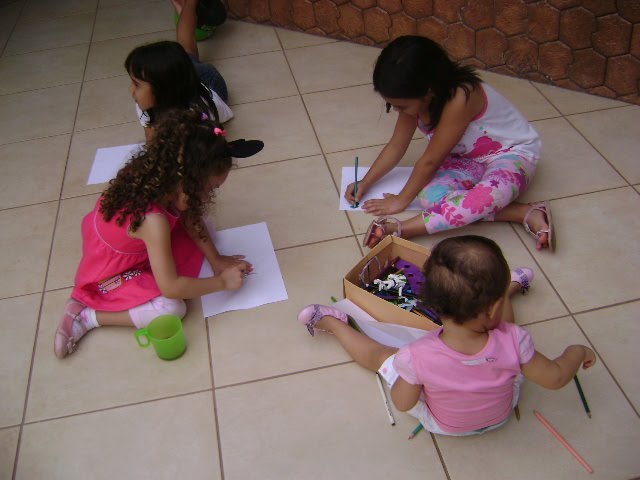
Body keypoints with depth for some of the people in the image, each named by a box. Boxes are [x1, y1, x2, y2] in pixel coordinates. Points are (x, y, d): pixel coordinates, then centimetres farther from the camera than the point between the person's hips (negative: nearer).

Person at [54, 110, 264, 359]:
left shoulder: (155, 175, -19)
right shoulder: (154, 221, -41)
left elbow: (190, 218, -3)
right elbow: (170, 287, -36)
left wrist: (216, 259, -7)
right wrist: (221, 282, -24)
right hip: (109, 272, -8)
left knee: (195, 223, 3)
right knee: (171, 308, -24)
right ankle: (86, 316, -10)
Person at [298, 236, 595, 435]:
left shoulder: (419, 357, -43)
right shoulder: (512, 343, -40)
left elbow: (403, 403, -23)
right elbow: (556, 377, -20)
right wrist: (577, 352, -1)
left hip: (441, 424, -2)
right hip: (501, 415, 2)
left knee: (380, 354, 13)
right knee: (504, 330, 19)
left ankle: (330, 322, 36)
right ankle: (512, 286, 49)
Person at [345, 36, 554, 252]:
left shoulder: (459, 99, -34)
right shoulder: (416, 98, -11)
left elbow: (429, 161, -25)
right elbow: (396, 146, 2)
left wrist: (401, 200, -14)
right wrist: (364, 183, -2)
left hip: (511, 153, -7)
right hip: (468, 158, 7)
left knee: (491, 194, -43)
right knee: (431, 196, -27)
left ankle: (400, 229, -38)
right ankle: (526, 213, -22)